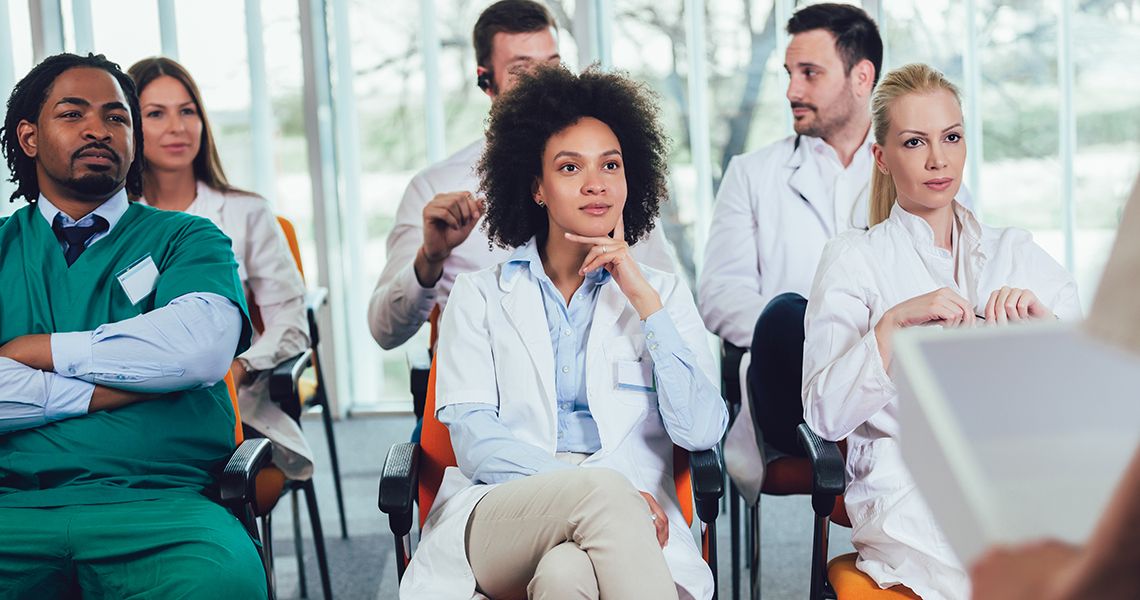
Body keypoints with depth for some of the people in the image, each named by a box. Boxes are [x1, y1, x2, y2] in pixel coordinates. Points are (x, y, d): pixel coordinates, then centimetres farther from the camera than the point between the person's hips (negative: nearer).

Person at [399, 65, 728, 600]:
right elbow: (474, 442, 1)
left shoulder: (664, 293, 17)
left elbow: (702, 432, 2)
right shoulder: (480, 296, 15)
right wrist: (598, 488, -15)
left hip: (630, 527, 0)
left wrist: (642, 296, -3)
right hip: (498, 517, 0)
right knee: (602, 493, -35)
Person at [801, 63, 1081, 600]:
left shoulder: (1016, 252, 18)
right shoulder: (853, 259, 7)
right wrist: (893, 323, -17)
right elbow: (826, 415, -5)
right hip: (906, 489, -4)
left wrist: (1044, 324, -10)